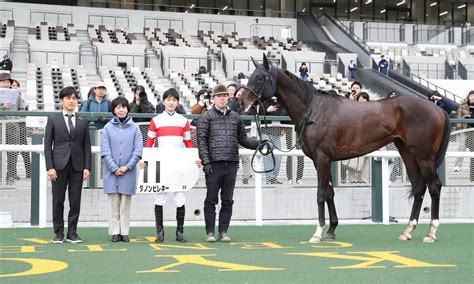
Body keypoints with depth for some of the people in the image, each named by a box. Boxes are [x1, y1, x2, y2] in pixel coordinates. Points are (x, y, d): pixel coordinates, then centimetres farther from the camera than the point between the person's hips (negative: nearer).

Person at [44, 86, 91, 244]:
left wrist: (87, 167, -1)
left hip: (77, 166, 2)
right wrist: (50, 167, -7)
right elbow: (47, 145, 1)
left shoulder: (83, 122, 11)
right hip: (59, 165, -1)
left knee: (75, 201, 2)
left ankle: (72, 233, 9)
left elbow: (87, 146, 9)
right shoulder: (53, 120, 5)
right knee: (58, 201, 2)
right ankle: (58, 233, 10)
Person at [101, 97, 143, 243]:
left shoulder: (134, 128, 1)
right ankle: (115, 232, 10)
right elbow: (105, 150, -1)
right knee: (113, 204, 4)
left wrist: (127, 167, -10)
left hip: (128, 172, 0)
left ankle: (124, 232, 10)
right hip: (111, 171, 0)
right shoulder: (108, 127, 1)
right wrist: (114, 168, -10)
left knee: (125, 204, 4)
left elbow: (138, 150, -1)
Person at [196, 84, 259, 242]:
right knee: (211, 200, 1)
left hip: (231, 164, 4)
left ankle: (223, 232, 15)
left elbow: (242, 139, 17)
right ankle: (210, 232, 8)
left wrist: (257, 143, -1)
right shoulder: (207, 117, 1)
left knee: (227, 200, 7)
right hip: (214, 164, -4)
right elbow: (202, 140, -4)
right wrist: (205, 162, -12)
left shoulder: (235, 117, 14)